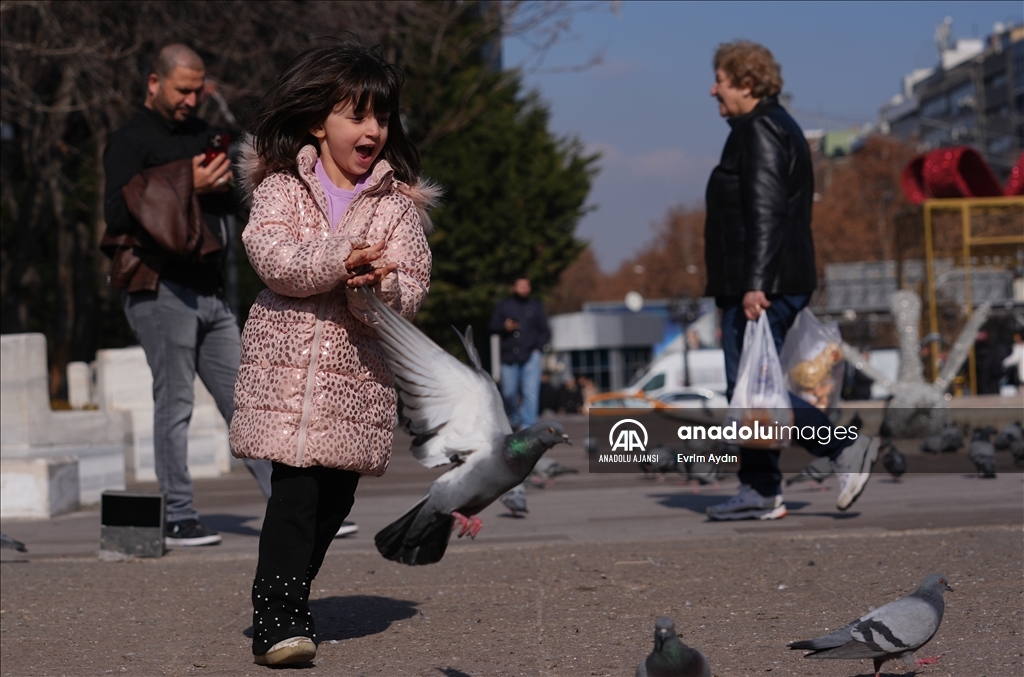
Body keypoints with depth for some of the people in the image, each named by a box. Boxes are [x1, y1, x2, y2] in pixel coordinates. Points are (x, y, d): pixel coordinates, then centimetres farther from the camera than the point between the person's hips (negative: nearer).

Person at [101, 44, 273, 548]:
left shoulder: (200, 133, 20)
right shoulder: (130, 142, -4)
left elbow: (228, 203, 28)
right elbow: (116, 210, -16)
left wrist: (223, 183, 4)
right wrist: (187, 185, -19)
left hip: (208, 292, 7)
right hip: (160, 291, -7)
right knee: (174, 403, -5)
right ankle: (178, 520, 2)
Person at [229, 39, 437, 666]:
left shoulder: (399, 204, 5)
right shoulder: (281, 186, 2)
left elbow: (411, 289, -2)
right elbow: (272, 256, -14)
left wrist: (377, 286, -24)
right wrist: (338, 262, -28)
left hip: (358, 371, 3)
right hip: (288, 362, -2)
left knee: (336, 493, 8)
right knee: (296, 485, -12)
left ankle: (287, 598, 26)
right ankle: (277, 614, -7)